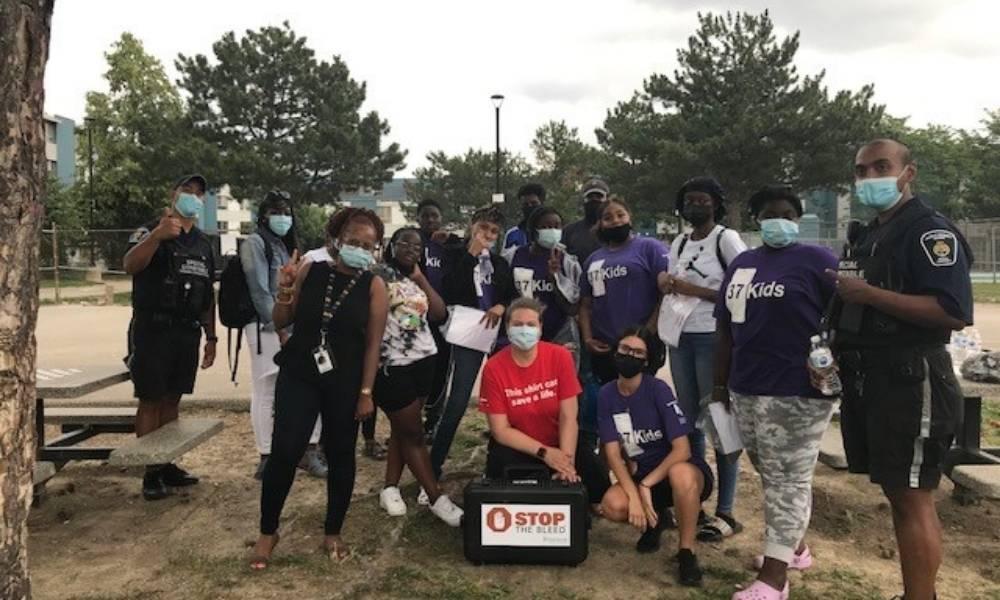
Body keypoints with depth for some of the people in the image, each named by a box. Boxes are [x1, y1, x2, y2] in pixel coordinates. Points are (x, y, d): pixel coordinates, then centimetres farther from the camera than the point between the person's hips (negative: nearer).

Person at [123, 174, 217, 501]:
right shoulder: (151, 231, -5)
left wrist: (211, 337, 13)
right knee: (150, 400, -2)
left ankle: (167, 465, 17)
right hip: (153, 329, -5)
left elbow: (208, 294, 17)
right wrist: (158, 235, -44)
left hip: (187, 332, 6)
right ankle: (151, 472, 3)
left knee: (172, 399, 10)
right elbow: (130, 265, -27)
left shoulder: (204, 243, 14)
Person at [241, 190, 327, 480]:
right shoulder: (254, 243, -5)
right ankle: (267, 460, 6)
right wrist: (281, 331, -16)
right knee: (266, 394, -2)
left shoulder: (286, 245, 20)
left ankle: (309, 451, 11)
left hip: (293, 326, 8)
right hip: (266, 328, -8)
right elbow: (260, 292, -13)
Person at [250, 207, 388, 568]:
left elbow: (373, 343, -5)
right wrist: (285, 289, -15)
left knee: (340, 456, 8)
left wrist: (366, 392, -8)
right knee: (284, 453, -3)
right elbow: (280, 323, 2)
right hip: (297, 376, 1)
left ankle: (333, 533, 26)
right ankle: (267, 532, 16)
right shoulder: (310, 271, -2)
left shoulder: (374, 286, -4)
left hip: (345, 384, 0)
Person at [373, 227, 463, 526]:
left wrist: (420, 277, 3)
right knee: (413, 432, 1)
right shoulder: (377, 275, -6)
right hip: (392, 365, -6)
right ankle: (437, 499, 7)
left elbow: (440, 313, 5)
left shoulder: (416, 281, 15)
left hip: (423, 361, 7)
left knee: (402, 428, 11)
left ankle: (390, 488, 23)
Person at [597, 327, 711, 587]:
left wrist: (646, 485, -22)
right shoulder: (607, 394, -6)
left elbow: (682, 449, -21)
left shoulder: (658, 389, -18)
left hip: (678, 468, -3)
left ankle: (686, 551, -15)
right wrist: (634, 495, -22)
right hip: (639, 475, 4)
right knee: (612, 506, -27)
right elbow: (612, 452, -9)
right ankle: (655, 520, 9)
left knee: (681, 475, -40)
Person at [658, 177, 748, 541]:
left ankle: (725, 513, 0)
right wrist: (665, 282, -2)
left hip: (714, 339, -7)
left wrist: (693, 289, -14)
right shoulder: (679, 244, 15)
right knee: (689, 421, 11)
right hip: (680, 337, 7)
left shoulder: (726, 239, -5)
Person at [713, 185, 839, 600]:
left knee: (787, 479, -1)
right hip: (746, 391, 7)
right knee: (773, 475, 16)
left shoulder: (817, 261, -4)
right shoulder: (740, 264, 15)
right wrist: (720, 384, 15)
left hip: (797, 392, -6)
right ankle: (795, 546, 34)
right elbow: (725, 329, 17)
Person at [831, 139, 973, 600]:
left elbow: (955, 313, -23)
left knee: (912, 497, -5)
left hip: (910, 381, -9)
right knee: (897, 494, 15)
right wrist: (831, 345, 10)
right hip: (868, 379, 9)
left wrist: (867, 293, -22)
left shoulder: (930, 231, -10)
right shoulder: (866, 238, 18)